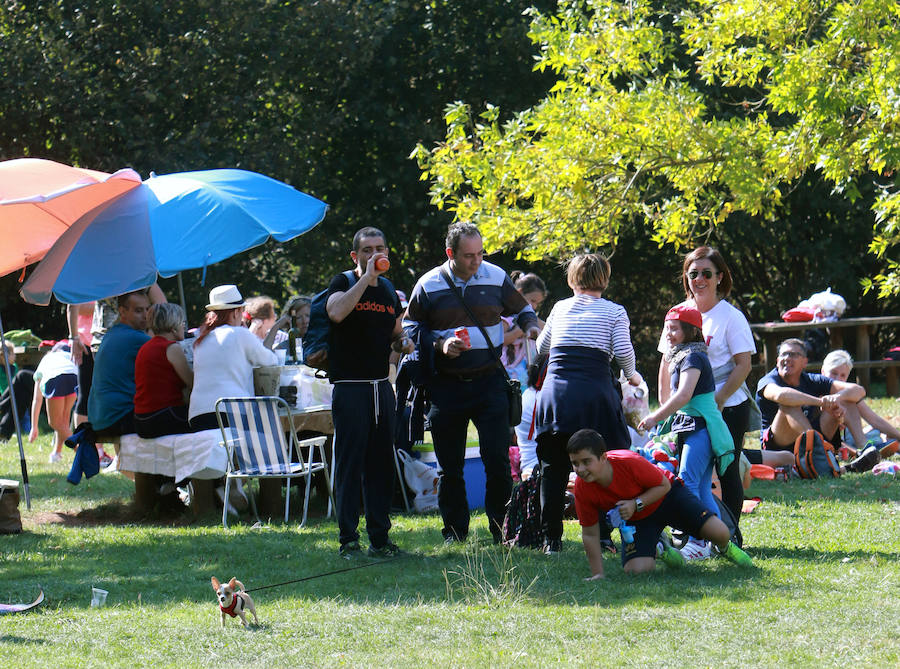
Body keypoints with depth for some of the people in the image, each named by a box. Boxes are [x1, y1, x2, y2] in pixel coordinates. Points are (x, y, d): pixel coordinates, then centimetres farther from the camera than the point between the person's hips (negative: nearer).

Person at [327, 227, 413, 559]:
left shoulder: (389, 291, 14)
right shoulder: (343, 283, -4)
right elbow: (336, 312, -27)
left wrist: (403, 342, 5)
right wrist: (367, 276, -22)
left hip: (381, 386, 6)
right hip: (350, 386, -6)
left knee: (381, 463, 8)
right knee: (349, 462, -5)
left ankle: (380, 537, 15)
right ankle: (348, 539, -2)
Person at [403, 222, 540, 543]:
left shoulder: (496, 278, 3)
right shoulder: (428, 285, 0)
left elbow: (521, 310, 17)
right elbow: (411, 328, 7)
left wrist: (530, 326, -5)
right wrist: (440, 344, -10)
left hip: (489, 381, 0)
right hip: (446, 383, 0)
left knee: (497, 459, -7)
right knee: (450, 465, 6)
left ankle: (501, 528, 3)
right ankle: (454, 530, 17)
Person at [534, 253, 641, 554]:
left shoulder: (560, 308, 15)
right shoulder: (614, 312, 6)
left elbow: (541, 347, 28)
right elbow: (623, 351, -4)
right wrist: (631, 376, 17)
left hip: (555, 391, 2)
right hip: (595, 392, -2)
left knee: (553, 469, 8)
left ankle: (552, 539, 8)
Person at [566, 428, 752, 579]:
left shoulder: (629, 462, -34)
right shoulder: (583, 488, -24)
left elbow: (664, 485, -18)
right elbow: (590, 534, -13)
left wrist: (636, 504, -32)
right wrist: (597, 575, -15)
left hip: (667, 496, -3)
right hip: (636, 519, 3)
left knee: (719, 533, -17)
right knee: (636, 570, -21)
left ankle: (724, 547, 25)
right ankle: (660, 550, 17)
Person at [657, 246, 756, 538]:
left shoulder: (730, 316, -5)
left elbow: (743, 365, -10)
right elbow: (667, 361, 16)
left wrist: (718, 399, -18)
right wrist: (664, 402, 9)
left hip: (728, 407, -5)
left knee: (727, 472, -1)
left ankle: (730, 535, 7)